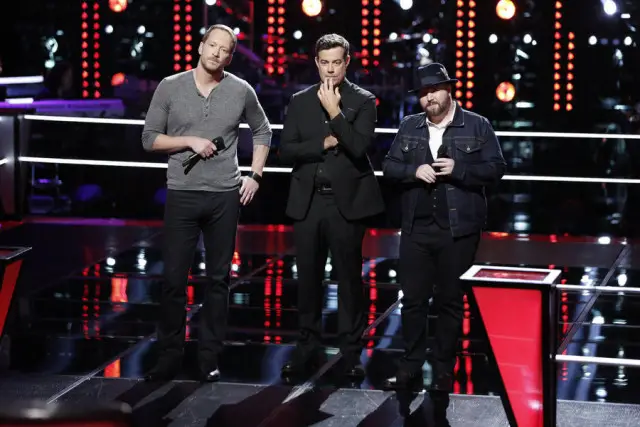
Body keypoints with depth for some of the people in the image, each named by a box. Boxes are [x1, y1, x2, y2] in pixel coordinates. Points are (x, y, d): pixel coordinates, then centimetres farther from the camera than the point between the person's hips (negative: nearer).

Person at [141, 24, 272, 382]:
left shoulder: (241, 91, 1)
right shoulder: (170, 87, -1)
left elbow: (263, 132, 16)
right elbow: (149, 138, 1)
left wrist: (255, 176, 6)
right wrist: (190, 141, -12)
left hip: (225, 195, 1)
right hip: (182, 195, -1)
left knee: (219, 278, 7)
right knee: (174, 278, 0)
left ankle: (210, 356, 14)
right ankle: (170, 355, 11)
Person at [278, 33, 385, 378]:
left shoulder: (363, 101, 0)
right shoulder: (300, 101, 8)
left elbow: (359, 147, -13)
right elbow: (286, 150, 1)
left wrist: (335, 112, -17)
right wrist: (324, 144, -11)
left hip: (346, 201, -3)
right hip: (307, 202, 3)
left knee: (349, 278, 3)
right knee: (308, 278, 8)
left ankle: (350, 351, 9)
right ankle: (308, 346, 17)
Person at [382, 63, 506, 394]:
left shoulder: (478, 126, -1)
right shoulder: (409, 127, 9)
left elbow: (496, 169, -5)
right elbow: (389, 166, 7)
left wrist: (458, 169, -19)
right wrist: (414, 171, -13)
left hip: (458, 229, -3)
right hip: (416, 228, 3)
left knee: (451, 301, 5)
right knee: (413, 299, 6)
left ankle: (444, 372, 14)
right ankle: (410, 367, 15)